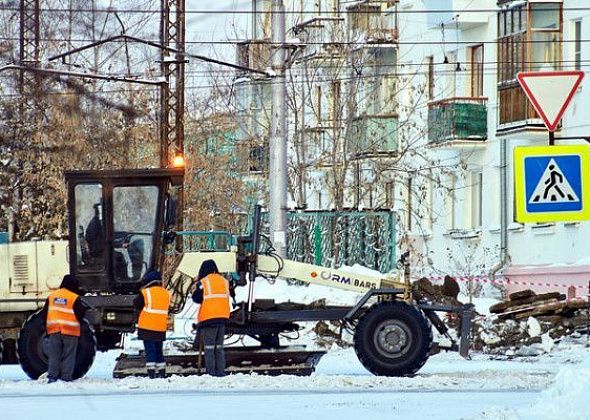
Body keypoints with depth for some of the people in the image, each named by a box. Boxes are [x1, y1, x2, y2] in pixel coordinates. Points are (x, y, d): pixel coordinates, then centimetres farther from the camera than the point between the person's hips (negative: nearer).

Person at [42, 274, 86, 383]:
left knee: (54, 355, 8)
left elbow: (45, 314, 12)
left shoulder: (51, 296, 10)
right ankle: (66, 377, -1)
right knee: (68, 355, 2)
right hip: (70, 331, -4)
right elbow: (80, 315, -6)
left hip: (54, 330, 4)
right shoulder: (75, 298, -7)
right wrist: (83, 308, 15)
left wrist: (47, 329, 19)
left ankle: (52, 376, 2)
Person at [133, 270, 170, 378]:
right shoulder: (166, 293, 8)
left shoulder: (146, 293, -11)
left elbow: (137, 304, 0)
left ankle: (151, 372, -10)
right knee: (159, 350, 15)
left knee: (150, 350, -3)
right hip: (161, 328, 5)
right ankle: (162, 372, 15)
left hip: (147, 327, -5)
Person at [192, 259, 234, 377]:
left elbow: (197, 298, -7)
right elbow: (231, 295, 14)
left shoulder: (203, 282, -7)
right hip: (223, 317, 5)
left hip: (208, 318, -5)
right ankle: (220, 370, 7)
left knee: (209, 346, -2)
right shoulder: (224, 281, 9)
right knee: (219, 347, 12)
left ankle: (211, 371, -7)